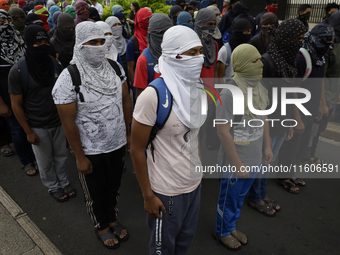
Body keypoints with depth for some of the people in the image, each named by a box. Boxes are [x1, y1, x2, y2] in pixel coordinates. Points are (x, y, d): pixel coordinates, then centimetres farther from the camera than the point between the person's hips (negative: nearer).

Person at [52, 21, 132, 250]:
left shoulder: (115, 67, -5)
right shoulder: (69, 79, -19)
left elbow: (126, 100, 5)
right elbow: (68, 122, -15)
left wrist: (129, 132, 7)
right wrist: (80, 157, -11)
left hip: (118, 144, 5)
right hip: (91, 151, -4)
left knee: (114, 186, 24)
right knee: (96, 193, 18)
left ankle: (113, 220, 50)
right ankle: (102, 227, 44)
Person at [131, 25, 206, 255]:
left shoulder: (197, 90, -2)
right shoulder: (153, 96, -23)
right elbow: (137, 150, -16)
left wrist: (199, 168, 11)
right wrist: (148, 196, -12)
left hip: (194, 183, 6)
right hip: (166, 190, -5)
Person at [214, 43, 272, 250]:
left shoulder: (259, 89, -1)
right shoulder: (229, 94, -25)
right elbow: (223, 132, -23)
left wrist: (267, 147, 12)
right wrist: (238, 164, -19)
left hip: (254, 159, 7)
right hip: (235, 161, -7)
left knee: (240, 197, 25)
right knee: (228, 199, 16)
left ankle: (232, 227, 49)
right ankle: (222, 232, 41)